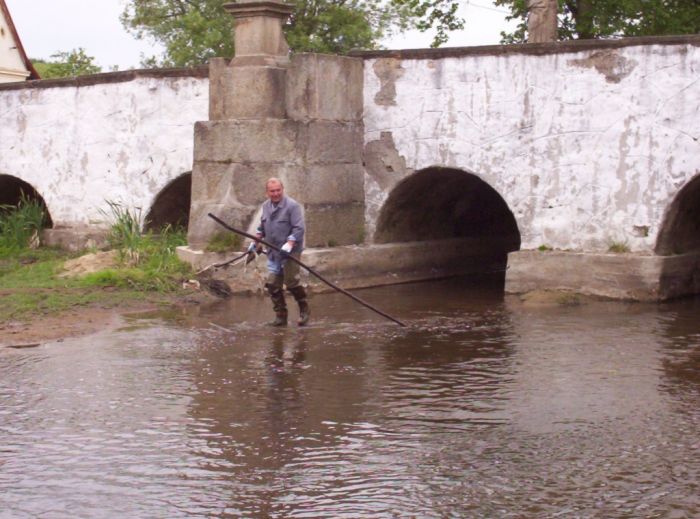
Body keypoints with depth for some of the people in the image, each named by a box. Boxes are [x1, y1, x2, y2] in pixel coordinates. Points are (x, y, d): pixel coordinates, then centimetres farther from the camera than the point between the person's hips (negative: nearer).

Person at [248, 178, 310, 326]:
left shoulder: (292, 205, -11)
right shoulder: (266, 206, 12)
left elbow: (299, 228, -17)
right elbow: (262, 227, 26)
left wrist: (289, 244, -28)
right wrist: (256, 242, 20)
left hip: (290, 251, -7)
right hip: (273, 253, 7)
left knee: (291, 281, -10)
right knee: (272, 284, 2)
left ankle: (304, 310, 9)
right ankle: (280, 315, 10)